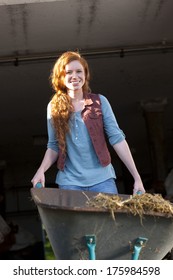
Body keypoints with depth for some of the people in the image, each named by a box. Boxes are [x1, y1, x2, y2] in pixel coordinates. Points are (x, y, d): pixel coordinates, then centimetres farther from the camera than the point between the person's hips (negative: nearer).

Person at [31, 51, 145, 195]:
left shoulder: (100, 101, 2)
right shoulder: (54, 107, 5)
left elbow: (117, 138, -1)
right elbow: (54, 146, 11)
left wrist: (137, 177, -6)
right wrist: (41, 170, -8)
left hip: (102, 178, 0)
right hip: (70, 181, 1)